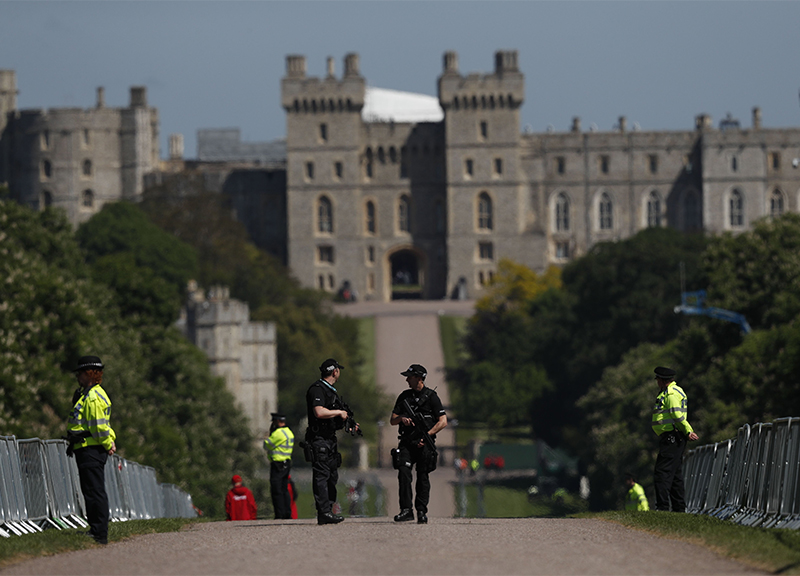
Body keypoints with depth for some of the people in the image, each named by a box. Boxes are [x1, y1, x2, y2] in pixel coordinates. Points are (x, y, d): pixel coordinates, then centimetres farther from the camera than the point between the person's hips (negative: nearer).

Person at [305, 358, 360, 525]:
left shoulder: (331, 390, 19)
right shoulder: (317, 389, -13)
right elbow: (319, 412, -26)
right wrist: (340, 412, -14)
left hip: (330, 439, 10)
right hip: (319, 440, -10)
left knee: (332, 477, 11)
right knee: (321, 476, -10)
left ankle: (328, 511, 14)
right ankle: (324, 513, -13)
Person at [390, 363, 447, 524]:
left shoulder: (431, 397, 1)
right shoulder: (404, 396, 15)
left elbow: (443, 421, -2)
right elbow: (392, 420, 15)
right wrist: (402, 418, -8)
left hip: (424, 444, -3)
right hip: (407, 443, 3)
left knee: (422, 477, -3)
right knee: (403, 472, -13)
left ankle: (422, 512, 4)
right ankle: (406, 510, -14)